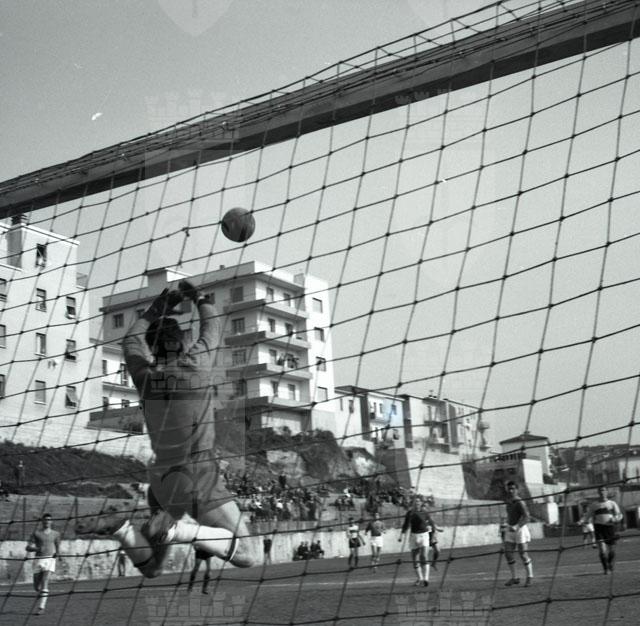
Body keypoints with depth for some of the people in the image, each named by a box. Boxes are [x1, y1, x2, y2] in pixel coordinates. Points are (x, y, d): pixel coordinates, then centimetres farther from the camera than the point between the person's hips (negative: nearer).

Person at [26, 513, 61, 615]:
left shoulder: (55, 534, 11)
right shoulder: (36, 533, 6)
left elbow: (57, 547, 20)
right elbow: (28, 547, 2)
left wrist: (57, 553, -2)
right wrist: (36, 549, -18)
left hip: (50, 559, -1)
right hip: (38, 560, 1)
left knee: (45, 582, -17)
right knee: (36, 586, 6)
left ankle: (41, 607, -17)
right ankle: (41, 596, 39)